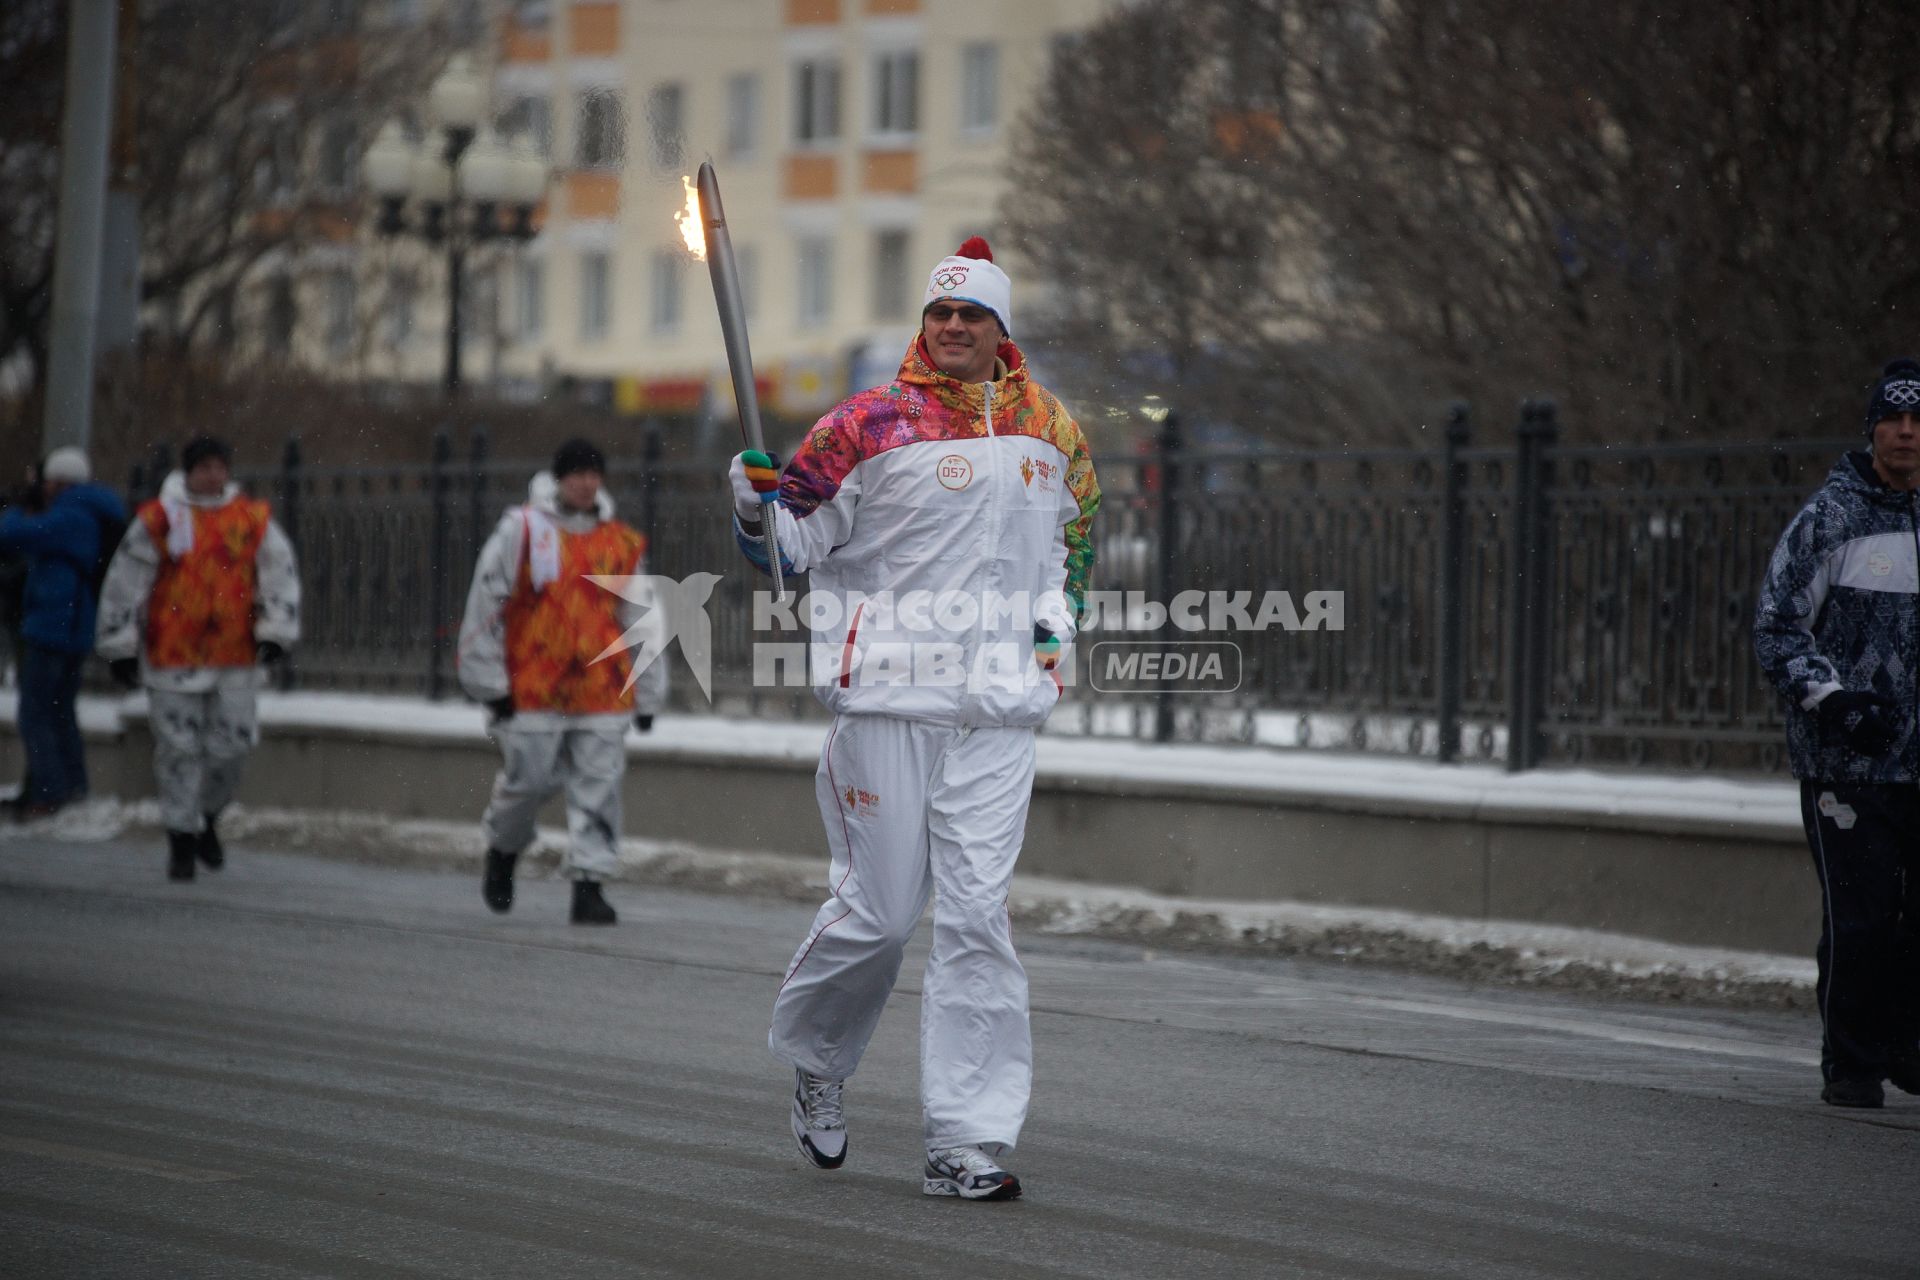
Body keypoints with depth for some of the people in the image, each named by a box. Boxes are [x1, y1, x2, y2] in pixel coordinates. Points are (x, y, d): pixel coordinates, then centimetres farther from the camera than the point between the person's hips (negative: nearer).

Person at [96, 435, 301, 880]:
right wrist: (121, 647, 1)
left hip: (235, 658, 2)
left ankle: (207, 818, 28)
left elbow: (281, 575, 10)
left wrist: (275, 631, -2)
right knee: (179, 748, -1)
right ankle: (182, 837, 9)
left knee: (232, 744, 2)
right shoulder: (158, 520, -1)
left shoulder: (254, 520, 6)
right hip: (172, 656, -2)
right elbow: (124, 584, 2)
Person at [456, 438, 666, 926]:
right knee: (528, 780, 1)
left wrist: (648, 695, 14)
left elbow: (642, 620, 16)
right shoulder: (523, 529, -1)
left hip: (604, 693, 3)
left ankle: (589, 883, -1)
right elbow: (486, 602, -1)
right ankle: (503, 849, 31)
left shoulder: (623, 543, 10)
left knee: (599, 786, -4)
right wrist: (490, 680, -4)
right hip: (532, 690, -3)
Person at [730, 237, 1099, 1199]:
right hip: (890, 691, -3)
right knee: (882, 908, 0)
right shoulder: (873, 424, -2)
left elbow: (1074, 534, 28)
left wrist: (1057, 617, 13)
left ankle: (969, 1139, -3)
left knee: (975, 911, -3)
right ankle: (815, 1055, 30)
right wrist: (758, 507, -20)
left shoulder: (1050, 430, 12)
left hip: (999, 701, 3)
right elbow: (793, 543, 1)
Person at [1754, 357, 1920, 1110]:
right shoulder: (1831, 518, -1)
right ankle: (1851, 1067, 7)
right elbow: (1777, 625, 0)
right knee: (1859, 919, -6)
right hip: (1846, 762, -4)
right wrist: (1831, 698, -13)